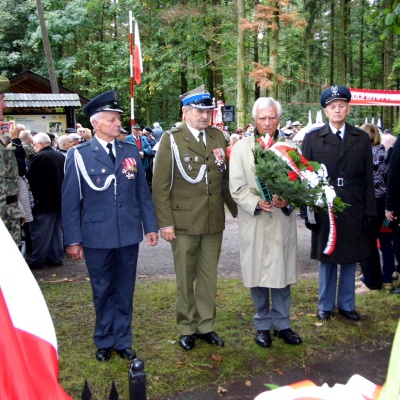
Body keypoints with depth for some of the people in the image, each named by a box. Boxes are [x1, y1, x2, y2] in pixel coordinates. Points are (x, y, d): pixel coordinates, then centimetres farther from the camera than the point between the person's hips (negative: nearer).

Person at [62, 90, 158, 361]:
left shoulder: (131, 151, 5)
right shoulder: (79, 155, -5)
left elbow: (143, 192, 8)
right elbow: (70, 201, -4)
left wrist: (151, 226, 5)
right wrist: (73, 240, -5)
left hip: (129, 234, 3)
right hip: (96, 235, -2)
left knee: (125, 290, 13)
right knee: (103, 291, 13)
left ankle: (122, 341, 29)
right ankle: (105, 341, 32)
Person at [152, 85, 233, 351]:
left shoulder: (219, 138, 7)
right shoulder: (171, 139, -6)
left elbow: (226, 177, 9)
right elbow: (160, 185, -8)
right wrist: (165, 222, -11)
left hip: (214, 222, 4)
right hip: (183, 222, -3)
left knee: (209, 277, 13)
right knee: (185, 279, 10)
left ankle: (206, 325, 28)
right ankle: (187, 328, 26)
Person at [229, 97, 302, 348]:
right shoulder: (241, 148, 1)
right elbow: (236, 187, -4)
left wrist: (287, 200, -17)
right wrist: (257, 203, -20)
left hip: (283, 221, 1)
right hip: (254, 222, 0)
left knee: (282, 274, 9)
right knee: (258, 276, 9)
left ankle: (282, 324, 26)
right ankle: (263, 325, 26)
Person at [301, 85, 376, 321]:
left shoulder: (362, 138, 5)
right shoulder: (313, 138, 1)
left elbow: (368, 178, 4)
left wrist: (369, 211, -1)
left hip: (353, 209, 2)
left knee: (350, 258, 11)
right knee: (326, 259, 9)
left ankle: (347, 304, 26)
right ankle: (326, 305, 23)